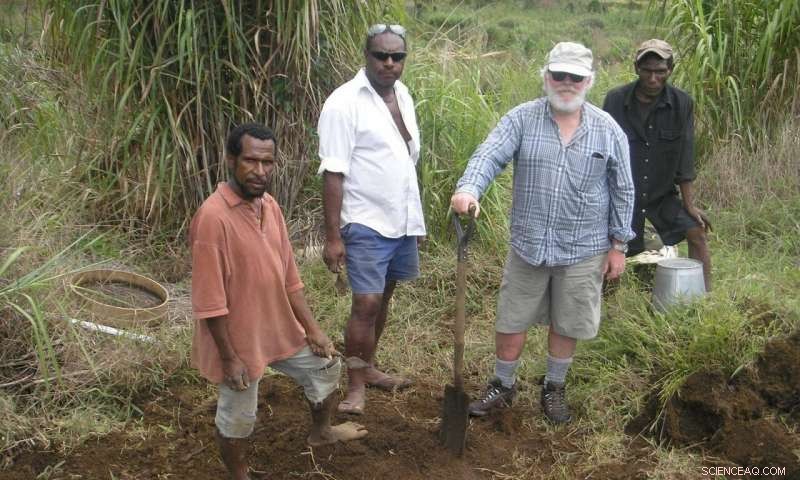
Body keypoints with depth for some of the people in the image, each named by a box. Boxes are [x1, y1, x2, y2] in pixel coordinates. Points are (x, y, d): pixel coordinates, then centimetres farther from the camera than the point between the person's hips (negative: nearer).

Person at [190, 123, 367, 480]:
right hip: (239, 337, -8)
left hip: (280, 327, 8)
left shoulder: (269, 205, -1)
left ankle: (320, 432, 51)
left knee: (326, 366, 24)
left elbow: (288, 275, 7)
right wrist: (229, 357, -19)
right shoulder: (213, 216, -27)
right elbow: (210, 300, -24)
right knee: (237, 418, 11)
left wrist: (312, 328, 7)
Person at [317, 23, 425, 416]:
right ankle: (355, 386, 9)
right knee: (366, 303, -6)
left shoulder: (402, 94, 8)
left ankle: (368, 367, 30)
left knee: (383, 296, 15)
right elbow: (333, 174, -16)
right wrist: (332, 237, -18)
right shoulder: (344, 102, -15)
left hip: (403, 220, 7)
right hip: (366, 223, -7)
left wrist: (415, 216, 17)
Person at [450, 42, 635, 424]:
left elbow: (622, 191, 4)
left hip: (583, 249, 0)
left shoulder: (608, 130, -2)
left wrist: (618, 245, 3)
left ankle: (554, 388, 36)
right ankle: (503, 385, 33)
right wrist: (468, 189, -40)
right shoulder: (521, 119, -5)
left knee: (566, 324, 14)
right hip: (528, 244, 0)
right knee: (512, 320, 11)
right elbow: (488, 156, -19)